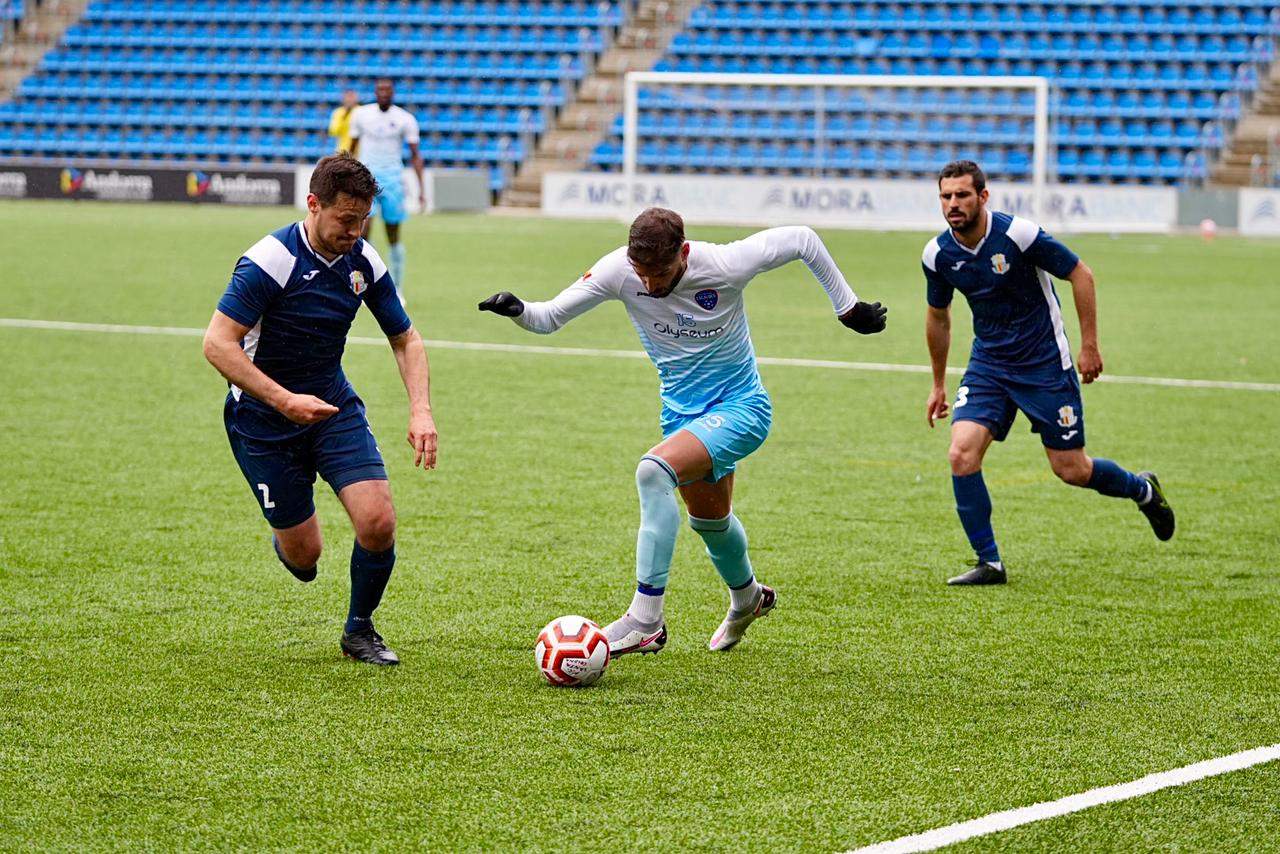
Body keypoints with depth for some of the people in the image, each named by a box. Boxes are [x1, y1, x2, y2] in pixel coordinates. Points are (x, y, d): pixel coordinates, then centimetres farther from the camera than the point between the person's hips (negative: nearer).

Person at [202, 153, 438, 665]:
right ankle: (285, 537, 38)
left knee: (378, 522, -14)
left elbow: (405, 339, 6)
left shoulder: (364, 262, -5)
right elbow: (217, 344, -27)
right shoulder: (270, 260, -23)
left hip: (335, 408, 4)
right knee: (303, 555, -2)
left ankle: (359, 630, 11)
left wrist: (420, 410, -10)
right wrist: (285, 401, -35)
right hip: (263, 421, -4)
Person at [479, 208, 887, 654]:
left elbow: (802, 239, -10)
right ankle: (747, 598, 55)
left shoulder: (724, 266, -26)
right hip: (682, 410, 6)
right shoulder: (618, 270, -17)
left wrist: (847, 306, -3)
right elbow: (549, 317, -12)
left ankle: (645, 621, -27)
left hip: (741, 406, -6)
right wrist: (518, 310, -34)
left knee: (654, 470, -28)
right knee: (710, 518, 20)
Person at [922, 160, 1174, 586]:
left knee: (1071, 469, 1)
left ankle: (1143, 490, 34)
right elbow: (938, 316, 13)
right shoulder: (938, 255, -6)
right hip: (988, 365, 4)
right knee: (962, 455, -16)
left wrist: (1089, 345, -10)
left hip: (1045, 364, -4)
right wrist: (938, 384, 19)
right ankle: (989, 563, -4)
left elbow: (1081, 275, -9)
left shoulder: (1018, 234, -21)